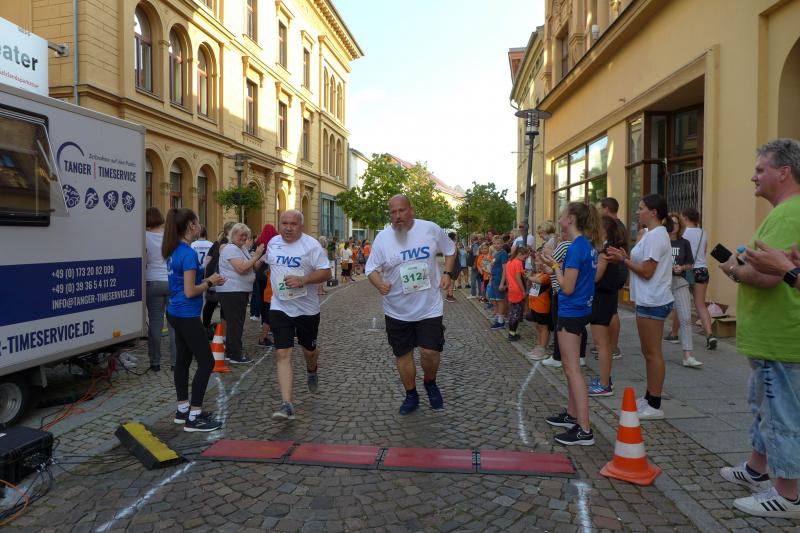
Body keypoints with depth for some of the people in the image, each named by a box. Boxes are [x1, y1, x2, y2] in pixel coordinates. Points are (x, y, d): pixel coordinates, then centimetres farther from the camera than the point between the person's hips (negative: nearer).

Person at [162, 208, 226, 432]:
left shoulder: (174, 251, 9)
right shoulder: (188, 253, -19)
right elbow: (190, 292, -21)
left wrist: (207, 280, 8)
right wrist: (210, 282, -7)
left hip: (176, 313, 10)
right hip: (187, 316, -10)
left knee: (183, 360, 16)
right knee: (206, 362, -3)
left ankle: (183, 409, 26)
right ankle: (194, 418, 1)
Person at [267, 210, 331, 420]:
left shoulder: (311, 245, -11)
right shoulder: (273, 243, 4)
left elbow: (326, 272, -16)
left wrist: (303, 280, -29)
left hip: (307, 308, -2)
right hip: (280, 308, 2)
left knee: (309, 350, 17)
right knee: (283, 354, -8)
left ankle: (311, 371, 53)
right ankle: (286, 404, -9)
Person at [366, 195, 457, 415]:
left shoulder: (431, 229, -7)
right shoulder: (382, 237, -7)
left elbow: (450, 249, 10)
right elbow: (371, 268, -1)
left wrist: (447, 273, -4)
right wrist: (379, 284, -22)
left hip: (429, 307, -1)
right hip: (397, 310, 2)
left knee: (430, 351, -7)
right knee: (403, 354, 12)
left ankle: (430, 383, 27)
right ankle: (411, 395, 34)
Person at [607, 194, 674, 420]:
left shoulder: (655, 236, -16)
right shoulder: (651, 234, 15)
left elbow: (647, 272, -19)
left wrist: (623, 259, -11)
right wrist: (626, 257, 2)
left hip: (652, 302, -10)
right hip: (648, 300, 10)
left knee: (652, 353, -3)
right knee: (649, 352, 16)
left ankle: (654, 406, 5)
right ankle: (649, 398, 26)